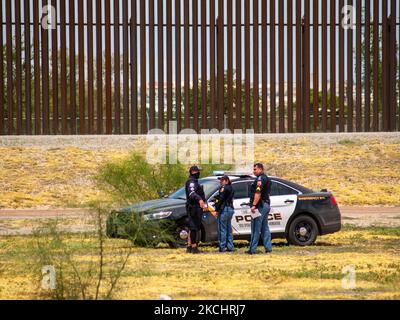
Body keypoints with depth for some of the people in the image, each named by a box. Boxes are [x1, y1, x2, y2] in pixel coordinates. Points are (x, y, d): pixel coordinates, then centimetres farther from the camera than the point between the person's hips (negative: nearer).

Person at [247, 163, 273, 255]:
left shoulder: (260, 179, -13)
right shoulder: (266, 179, 19)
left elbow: (258, 193, -23)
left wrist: (254, 205, -27)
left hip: (260, 206, -10)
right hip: (266, 205, 10)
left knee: (256, 228, -8)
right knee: (265, 227, 12)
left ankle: (252, 249, -9)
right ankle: (268, 248, 9)